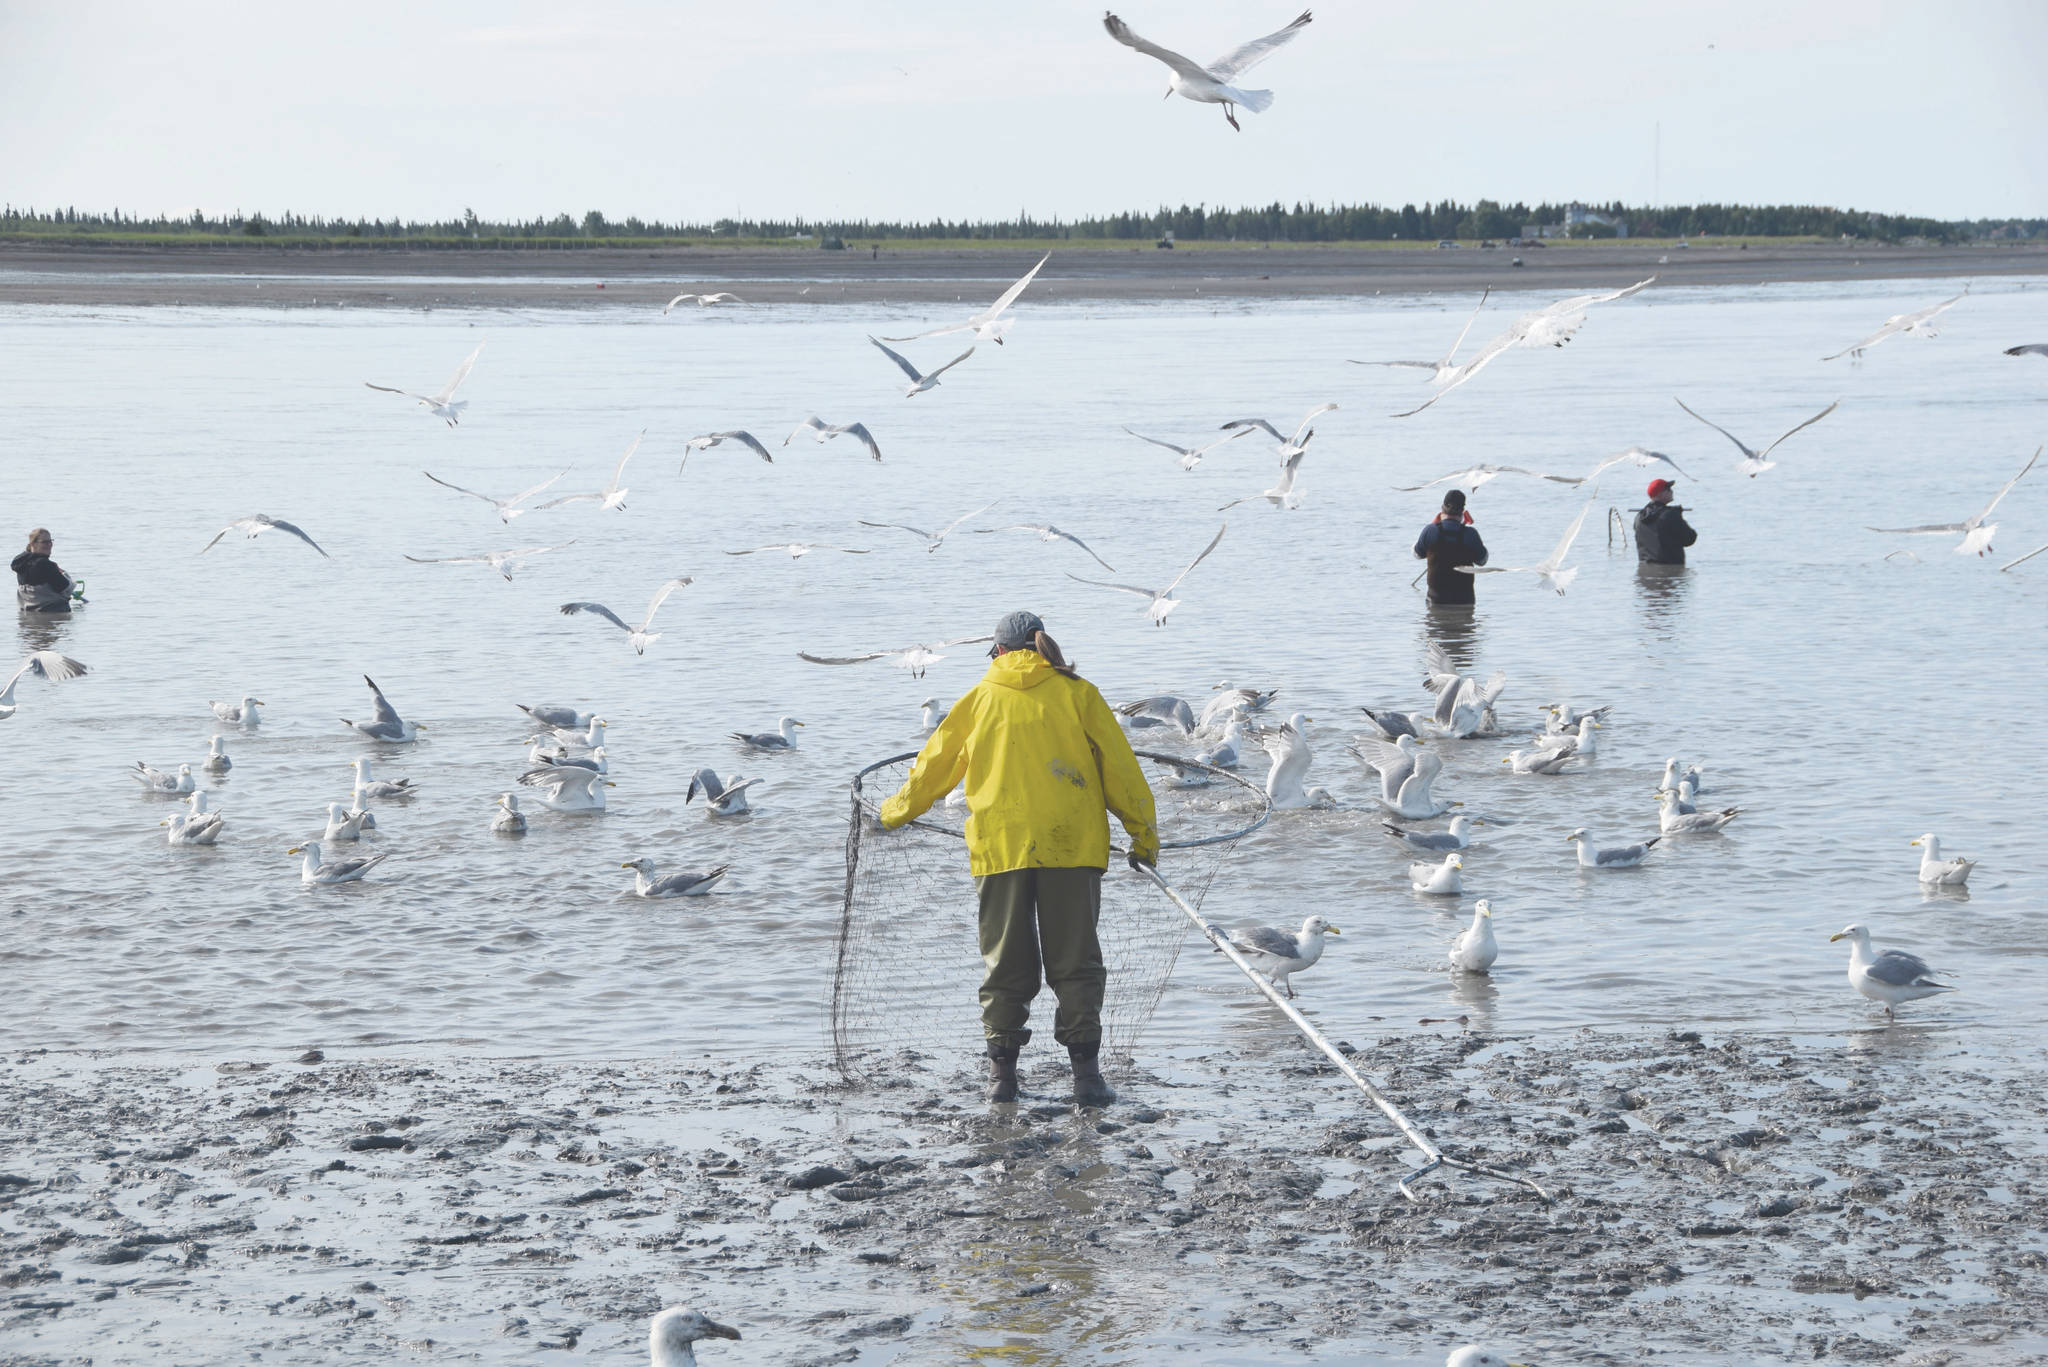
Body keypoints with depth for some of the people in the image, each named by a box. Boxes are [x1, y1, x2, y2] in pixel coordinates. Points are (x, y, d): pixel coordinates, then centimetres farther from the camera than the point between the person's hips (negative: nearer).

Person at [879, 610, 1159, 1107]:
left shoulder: (981, 697, 11)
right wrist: (1143, 834, 14)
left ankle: (1002, 1070, 6)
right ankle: (1086, 1072, -3)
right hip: (1070, 843, -1)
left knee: (1006, 962, 9)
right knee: (1075, 960, 4)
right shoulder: (1076, 693, 8)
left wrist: (897, 811, 36)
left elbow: (935, 763, 20)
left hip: (999, 846, 1)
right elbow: (1118, 767, 7)